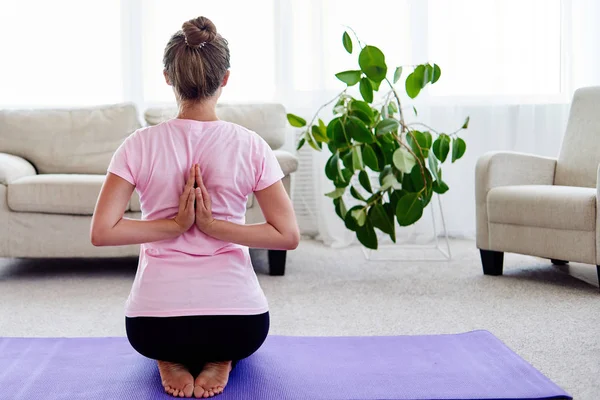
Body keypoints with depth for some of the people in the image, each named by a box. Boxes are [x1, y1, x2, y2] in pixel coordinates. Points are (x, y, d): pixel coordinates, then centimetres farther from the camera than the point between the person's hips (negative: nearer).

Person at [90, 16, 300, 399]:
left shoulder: (140, 145, -7)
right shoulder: (250, 145, -7)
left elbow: (102, 231, -12)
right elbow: (287, 235, -9)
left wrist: (174, 225, -7)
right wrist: (214, 226, -9)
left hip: (152, 324, 0)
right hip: (239, 320, 0)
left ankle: (173, 360, 5)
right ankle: (218, 361, 5)